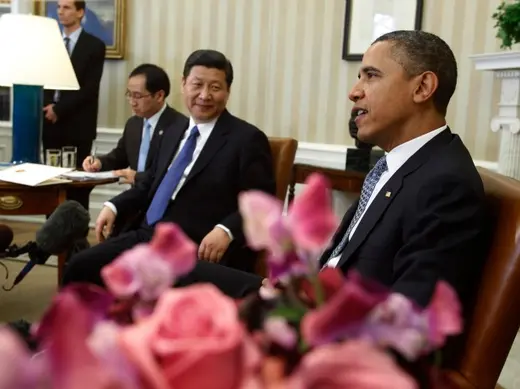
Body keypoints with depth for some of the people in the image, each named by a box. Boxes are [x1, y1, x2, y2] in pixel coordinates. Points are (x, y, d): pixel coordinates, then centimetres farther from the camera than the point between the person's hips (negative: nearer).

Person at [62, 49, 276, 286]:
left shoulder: (247, 139, -5)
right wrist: (114, 206, 10)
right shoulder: (175, 130, 17)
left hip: (196, 250, -7)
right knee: (80, 267, -5)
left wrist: (226, 231, -27)